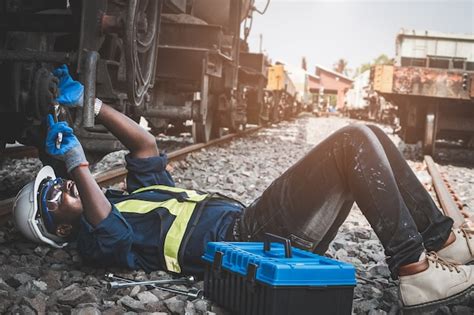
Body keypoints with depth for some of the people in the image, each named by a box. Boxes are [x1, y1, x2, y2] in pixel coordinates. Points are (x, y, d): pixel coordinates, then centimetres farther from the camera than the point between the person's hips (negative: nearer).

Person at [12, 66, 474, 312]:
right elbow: (106, 229, -23)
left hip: (247, 218, 9)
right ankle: (414, 269, -16)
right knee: (354, 141, -20)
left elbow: (145, 145, 27)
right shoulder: (96, 241, 0)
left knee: (367, 138, 3)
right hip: (244, 238, -9)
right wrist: (76, 161, -20)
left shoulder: (135, 194, 26)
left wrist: (90, 104, 24)